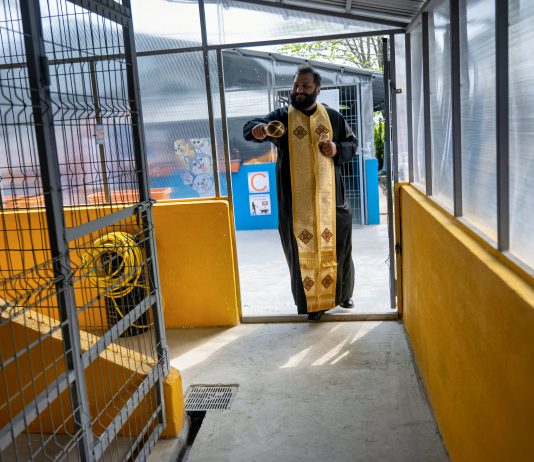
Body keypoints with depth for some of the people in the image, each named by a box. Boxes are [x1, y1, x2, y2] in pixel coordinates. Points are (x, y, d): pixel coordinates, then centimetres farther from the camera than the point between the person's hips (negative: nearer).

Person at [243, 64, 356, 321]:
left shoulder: (333, 117, 8)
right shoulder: (282, 117, 2)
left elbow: (352, 143, 17)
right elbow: (249, 129, -12)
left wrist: (338, 150, -7)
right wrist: (257, 129, -37)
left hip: (330, 198, 2)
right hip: (296, 201, -2)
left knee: (336, 247, 11)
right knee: (302, 251, 2)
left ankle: (342, 294, 33)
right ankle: (310, 303, 16)